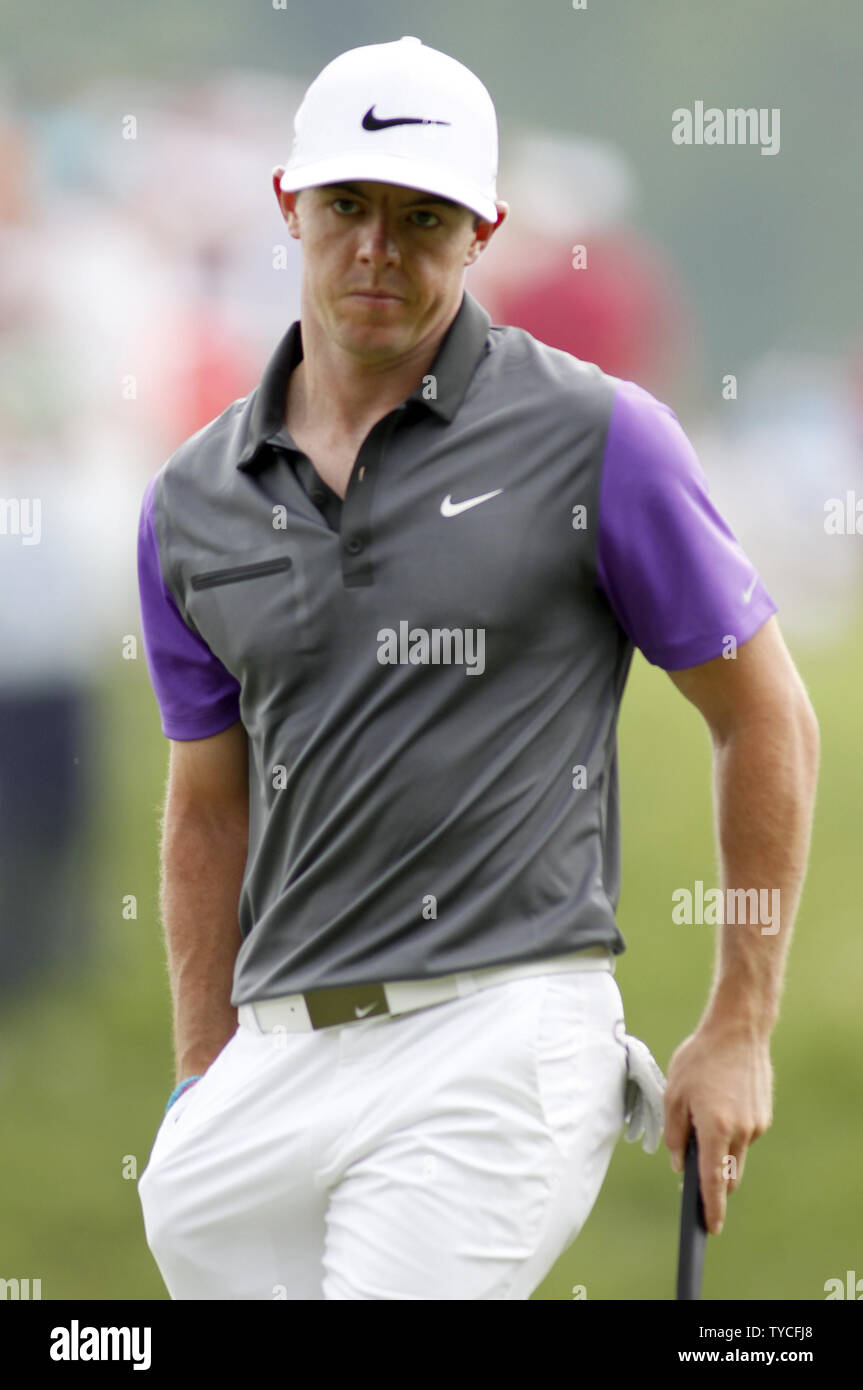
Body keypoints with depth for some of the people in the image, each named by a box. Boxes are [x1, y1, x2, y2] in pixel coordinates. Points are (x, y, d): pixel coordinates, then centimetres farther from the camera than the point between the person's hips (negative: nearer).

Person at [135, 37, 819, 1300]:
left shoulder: (595, 439, -2)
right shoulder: (192, 504, 12)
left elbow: (767, 720, 3)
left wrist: (739, 1033, 2)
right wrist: (201, 1085, 16)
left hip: (502, 1040, -6)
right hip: (277, 1051, 6)